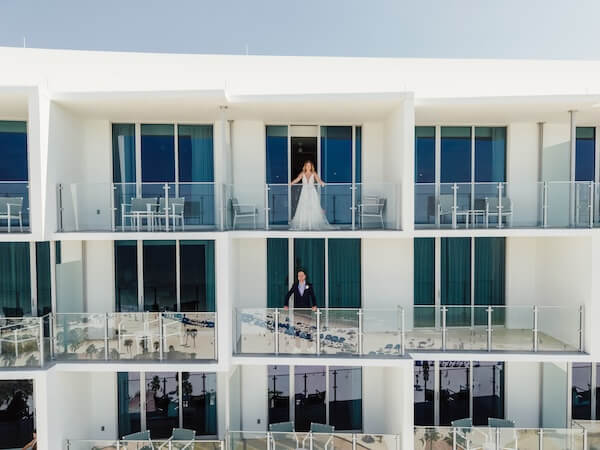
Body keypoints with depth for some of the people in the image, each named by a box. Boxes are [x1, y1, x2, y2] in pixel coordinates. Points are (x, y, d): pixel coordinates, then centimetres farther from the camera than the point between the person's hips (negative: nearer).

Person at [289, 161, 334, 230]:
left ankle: (314, 224, -3)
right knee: (303, 209, -6)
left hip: (312, 193, -1)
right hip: (304, 193, 1)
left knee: (314, 208, -8)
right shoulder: (302, 174, 7)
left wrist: (321, 183, -35)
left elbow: (318, 180, -12)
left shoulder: (314, 173, 4)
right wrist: (292, 183, -29)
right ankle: (303, 224, -3)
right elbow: (297, 179, -9)